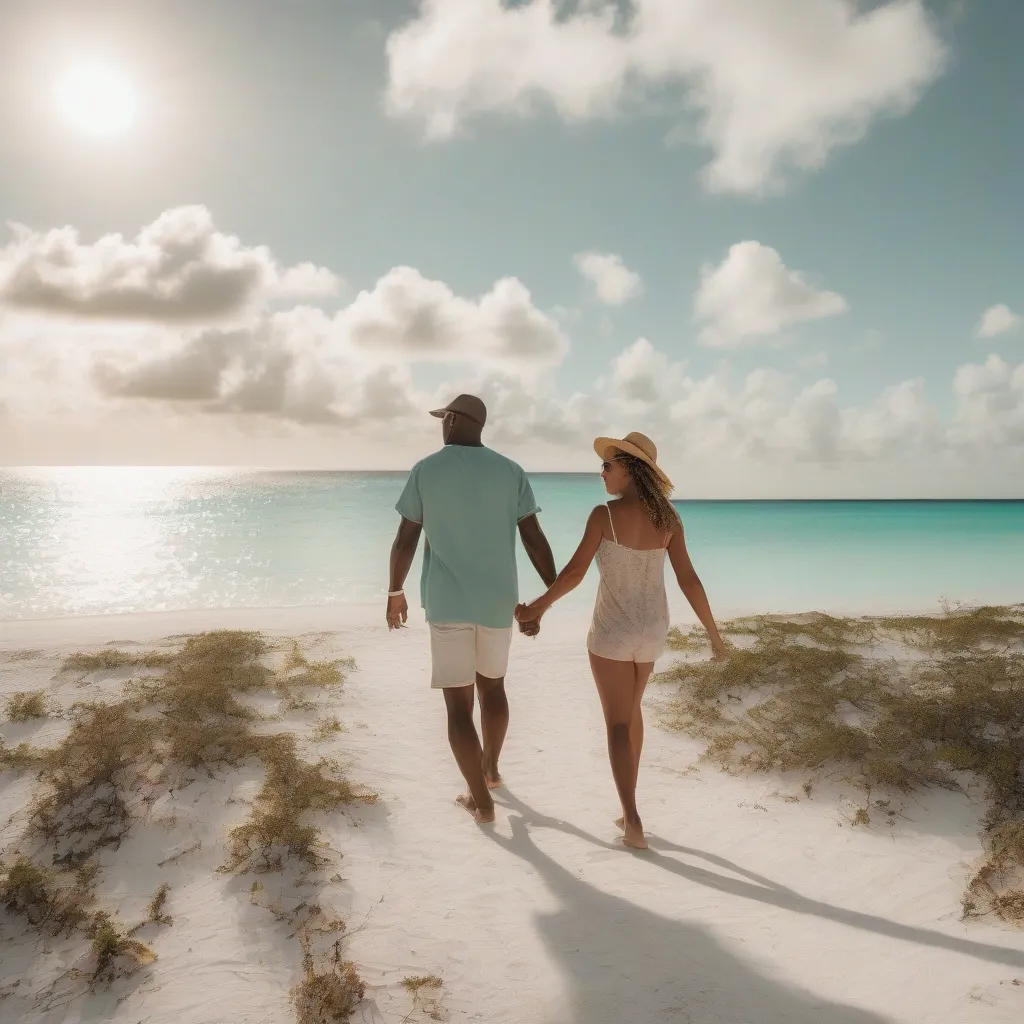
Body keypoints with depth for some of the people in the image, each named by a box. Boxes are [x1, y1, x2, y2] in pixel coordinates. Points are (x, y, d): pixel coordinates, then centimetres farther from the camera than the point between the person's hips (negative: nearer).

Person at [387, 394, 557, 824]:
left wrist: (395, 592, 13)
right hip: (497, 601, 3)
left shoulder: (425, 471, -3)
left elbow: (405, 540, 0)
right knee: (492, 685, 25)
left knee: (458, 704, 6)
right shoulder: (510, 471, 1)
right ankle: (490, 767, 42)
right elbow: (535, 539, -3)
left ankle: (482, 801, 8)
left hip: (447, 603, -3)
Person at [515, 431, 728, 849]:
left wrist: (538, 606, -1)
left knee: (618, 723, 5)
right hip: (651, 628, 5)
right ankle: (628, 810, 31)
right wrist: (714, 633, 6)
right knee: (631, 710, 24)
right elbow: (688, 580, -3)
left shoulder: (604, 514, -17)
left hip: (612, 629, -5)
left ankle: (634, 823, -2)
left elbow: (574, 573, -16)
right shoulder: (668, 518, -3)